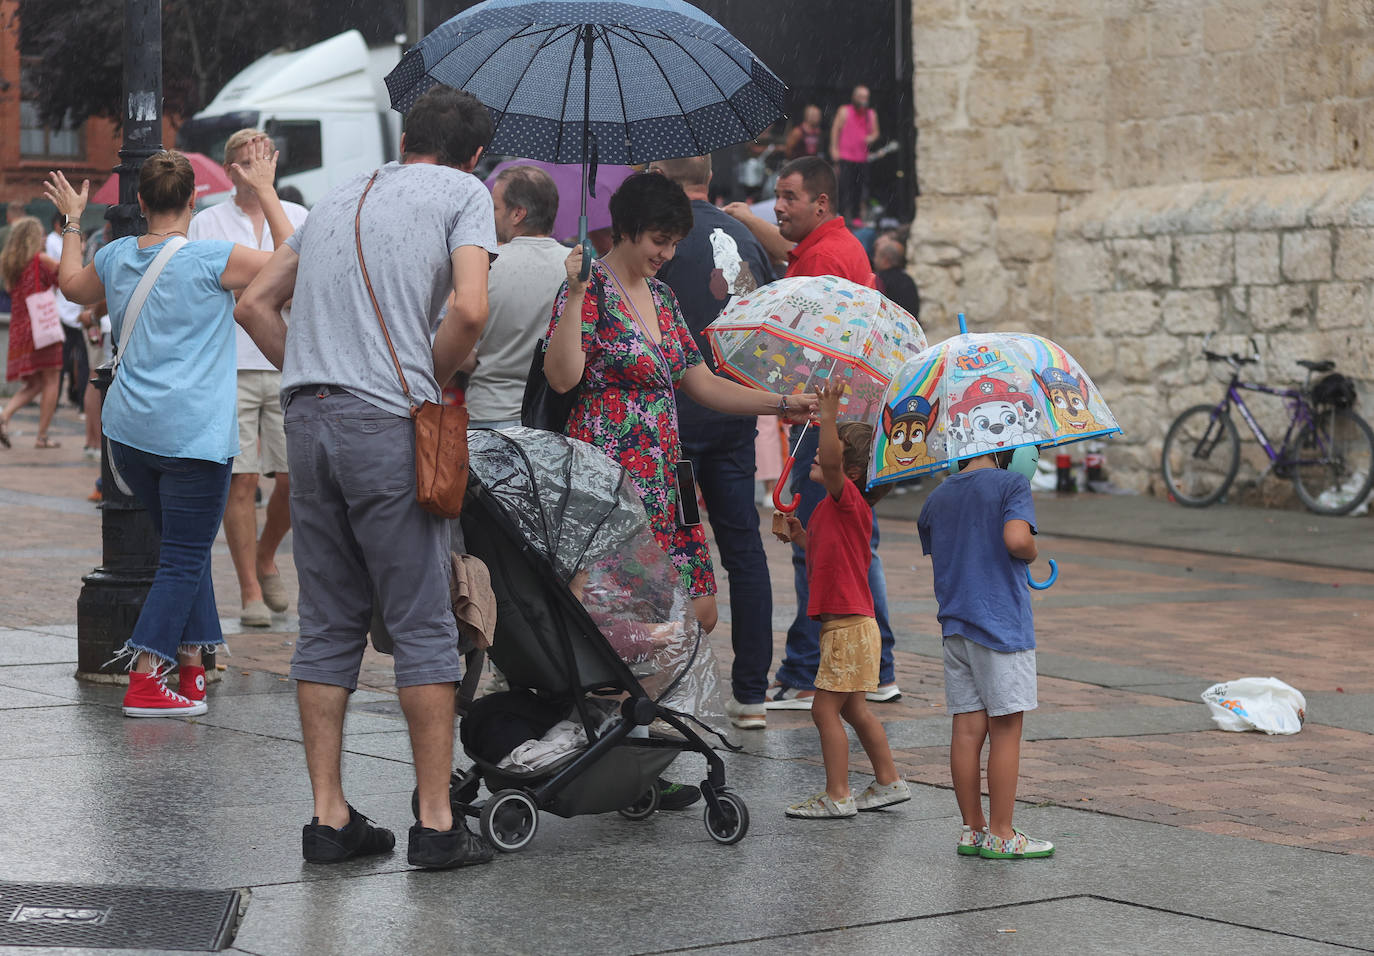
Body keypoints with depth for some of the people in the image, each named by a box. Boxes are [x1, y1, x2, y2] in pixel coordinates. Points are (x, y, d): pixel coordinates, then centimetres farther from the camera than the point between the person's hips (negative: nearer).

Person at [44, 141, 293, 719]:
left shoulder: (116, 257, 7)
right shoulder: (212, 260, -12)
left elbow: (72, 285, 29)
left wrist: (71, 221, 41)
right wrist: (265, 192, 1)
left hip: (128, 433, 7)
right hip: (192, 437, -7)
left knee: (184, 547, 21)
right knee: (183, 560, 0)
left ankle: (192, 662, 21)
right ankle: (144, 684, -5)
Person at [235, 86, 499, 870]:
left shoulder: (339, 199, 23)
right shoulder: (466, 193, 4)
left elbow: (256, 302, 23)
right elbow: (470, 309, -12)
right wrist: (430, 381, 3)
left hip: (309, 421, 6)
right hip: (388, 424, -6)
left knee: (328, 625, 11)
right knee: (423, 625, 0)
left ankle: (330, 816, 12)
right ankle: (437, 822, 2)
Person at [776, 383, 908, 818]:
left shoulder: (849, 500, -13)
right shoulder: (827, 508, 15)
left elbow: (831, 462, -34)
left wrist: (829, 417, -40)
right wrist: (803, 539, 12)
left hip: (849, 624, -10)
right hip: (844, 622, 10)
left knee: (826, 708, -6)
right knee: (853, 709, 18)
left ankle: (837, 796, -2)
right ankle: (889, 783, 27)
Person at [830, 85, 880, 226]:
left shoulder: (871, 115, 12)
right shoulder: (844, 111, 1)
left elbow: (875, 132, 19)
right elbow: (835, 129, 2)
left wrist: (871, 138, -4)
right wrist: (834, 148, -6)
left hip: (862, 158, 4)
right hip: (846, 157, -4)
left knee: (859, 188, 3)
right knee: (845, 187, -9)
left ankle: (856, 216, 13)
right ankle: (843, 215, -5)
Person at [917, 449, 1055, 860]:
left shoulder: (937, 498, 13)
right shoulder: (1011, 483, -7)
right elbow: (1016, 539, -21)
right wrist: (1032, 552, -1)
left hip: (955, 624, 6)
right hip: (1002, 621, -6)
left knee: (967, 729, 7)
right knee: (1005, 730, -1)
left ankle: (972, 829, 11)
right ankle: (1000, 834, 0)